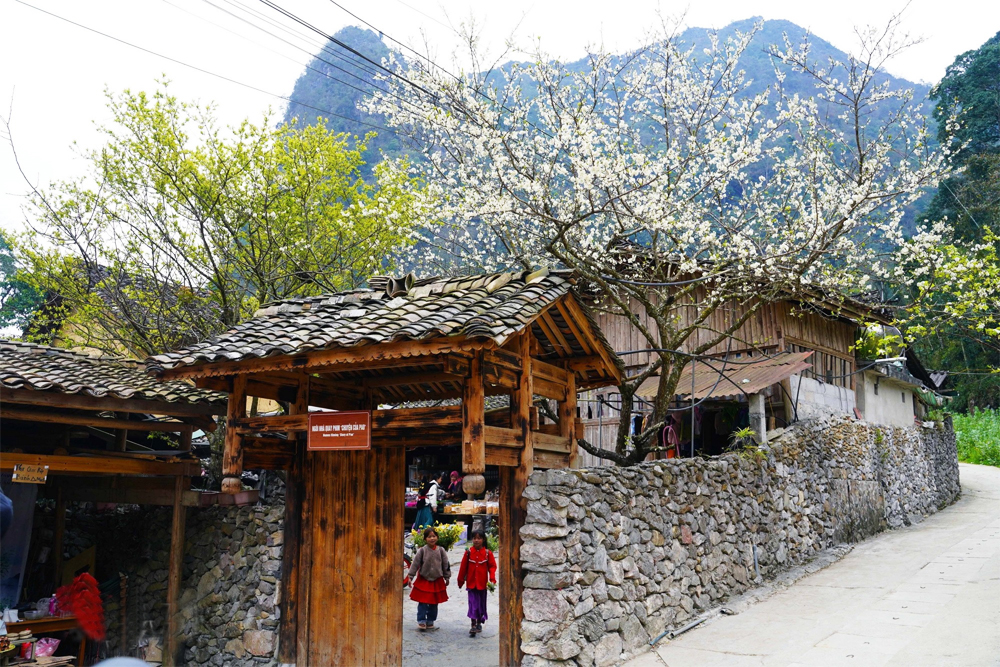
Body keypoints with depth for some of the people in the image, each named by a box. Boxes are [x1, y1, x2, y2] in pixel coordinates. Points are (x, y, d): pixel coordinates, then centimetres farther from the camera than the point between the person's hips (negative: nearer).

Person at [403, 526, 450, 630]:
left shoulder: (441, 551, -3)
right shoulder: (422, 550, -9)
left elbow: (446, 565, 5)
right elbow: (415, 563, -6)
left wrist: (447, 578, 9)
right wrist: (410, 576, -7)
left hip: (437, 581, 2)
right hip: (423, 581, -2)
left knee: (434, 603, 10)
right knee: (422, 602, -2)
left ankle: (430, 621, 22)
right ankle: (421, 621, 8)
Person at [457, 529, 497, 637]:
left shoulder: (488, 553, -5)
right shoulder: (469, 552, -4)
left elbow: (492, 566, -2)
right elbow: (463, 567, 3)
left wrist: (492, 578, -16)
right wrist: (461, 580, 8)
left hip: (482, 583, 1)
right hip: (471, 582, -1)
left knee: (481, 603, 13)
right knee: (473, 603, -4)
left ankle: (479, 623, 30)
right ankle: (473, 625, -1)